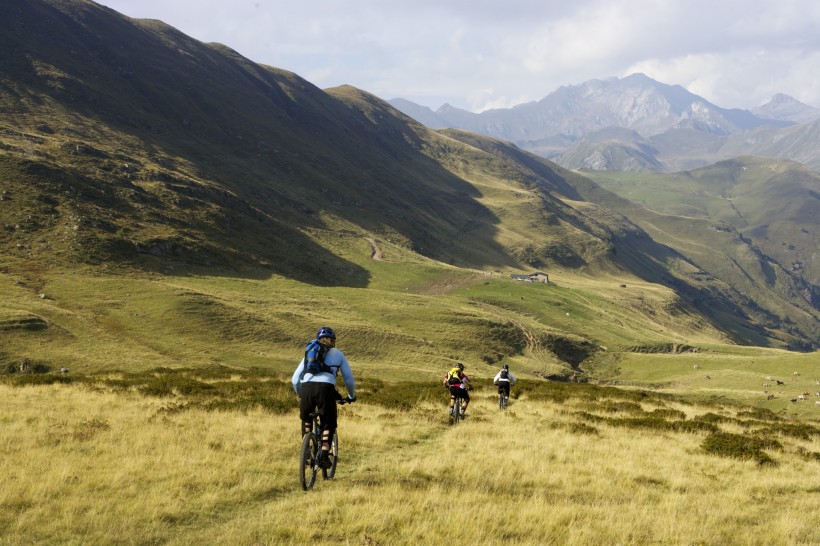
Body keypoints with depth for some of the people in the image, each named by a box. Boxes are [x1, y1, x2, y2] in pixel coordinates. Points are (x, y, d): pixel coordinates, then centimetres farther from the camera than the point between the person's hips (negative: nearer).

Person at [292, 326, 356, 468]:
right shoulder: (338, 354, 24)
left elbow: (295, 379, 27)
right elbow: (349, 379, 25)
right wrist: (351, 396, 43)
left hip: (306, 387, 2)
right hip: (325, 388, -2)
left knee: (306, 419, 29)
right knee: (328, 424, 17)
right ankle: (324, 455, 4)